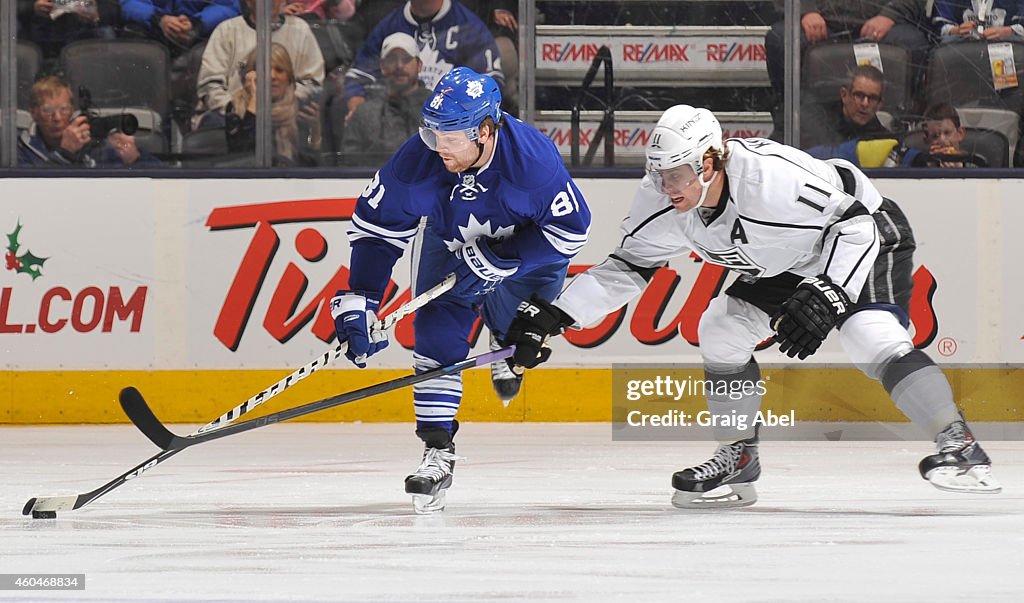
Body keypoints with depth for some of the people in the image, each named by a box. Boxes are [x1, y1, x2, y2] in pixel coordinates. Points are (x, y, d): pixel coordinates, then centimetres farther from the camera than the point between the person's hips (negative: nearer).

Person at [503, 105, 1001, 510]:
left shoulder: (772, 174, -39)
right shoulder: (662, 205, -16)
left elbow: (855, 223, -33)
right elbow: (629, 266, -4)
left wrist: (823, 297, -42)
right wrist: (551, 315, -12)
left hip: (866, 236, -8)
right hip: (785, 265, 8)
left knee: (872, 338, -29)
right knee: (721, 331, -2)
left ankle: (959, 445, -27)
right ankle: (737, 459, 10)